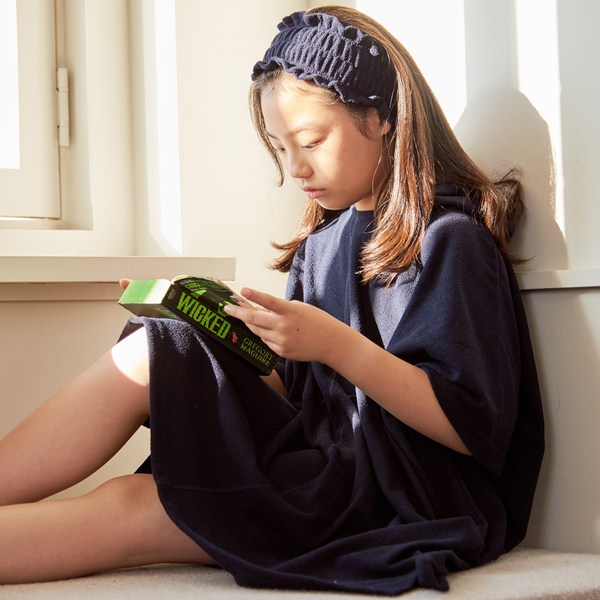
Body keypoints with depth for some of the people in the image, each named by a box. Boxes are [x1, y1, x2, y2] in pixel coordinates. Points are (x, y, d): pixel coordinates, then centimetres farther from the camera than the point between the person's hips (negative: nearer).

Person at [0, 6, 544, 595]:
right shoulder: (321, 241, 15)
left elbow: (472, 428, -14)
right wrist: (233, 344, -4)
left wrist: (336, 345, -23)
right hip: (327, 465, 7)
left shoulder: (449, 239, -8)